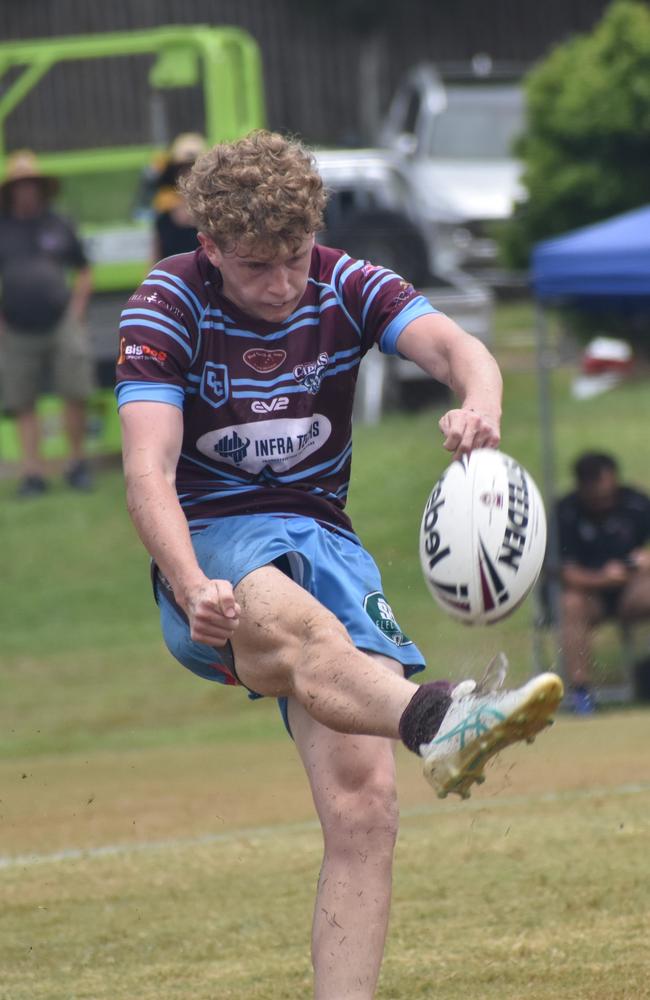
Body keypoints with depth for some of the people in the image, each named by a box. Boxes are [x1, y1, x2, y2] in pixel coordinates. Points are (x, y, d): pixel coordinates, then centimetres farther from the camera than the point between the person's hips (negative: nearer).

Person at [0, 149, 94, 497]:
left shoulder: (59, 226, 8)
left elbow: (83, 274, 16)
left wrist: (76, 312, 3)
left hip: (61, 323, 0)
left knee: (76, 394, -7)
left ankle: (78, 464, 7)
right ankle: (32, 472, 3)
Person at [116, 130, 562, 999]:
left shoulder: (345, 288, 2)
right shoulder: (167, 308, -5)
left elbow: (454, 347, -15)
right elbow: (148, 471, -17)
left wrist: (479, 404, -41)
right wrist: (192, 590, -36)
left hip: (323, 538, 4)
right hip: (216, 550, -4)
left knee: (364, 809, -15)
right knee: (288, 618, -42)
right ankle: (438, 721, -72)